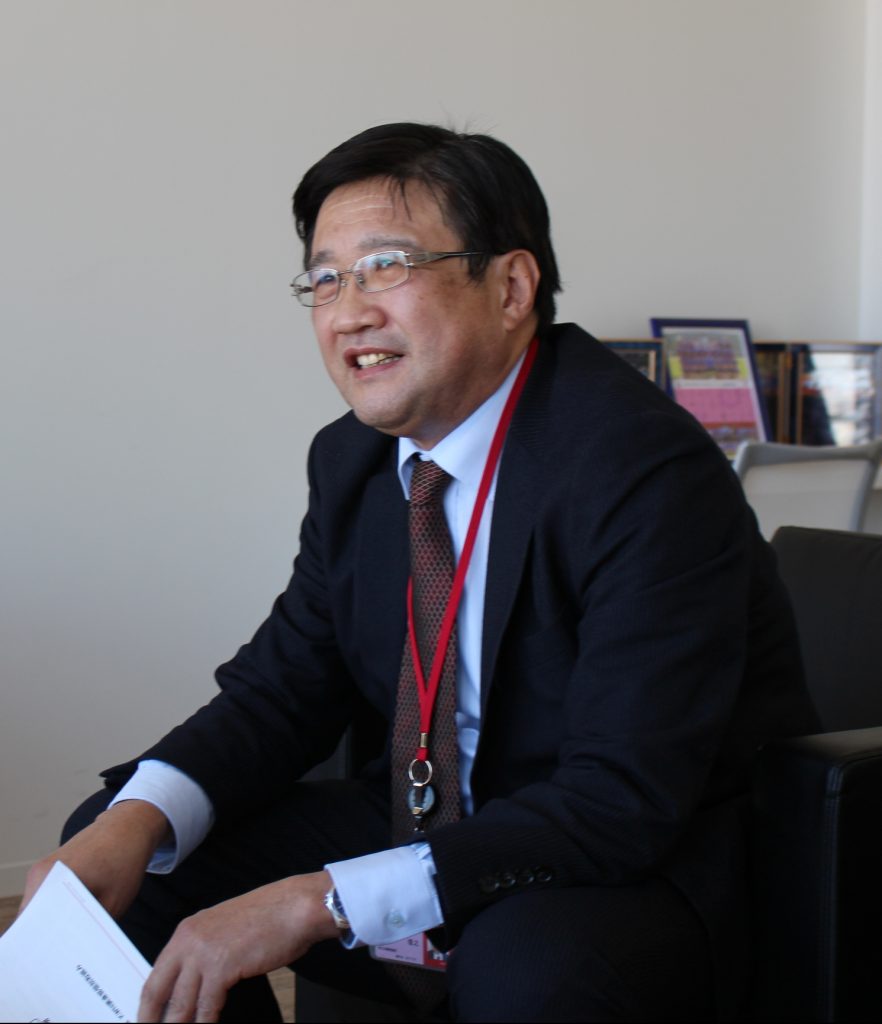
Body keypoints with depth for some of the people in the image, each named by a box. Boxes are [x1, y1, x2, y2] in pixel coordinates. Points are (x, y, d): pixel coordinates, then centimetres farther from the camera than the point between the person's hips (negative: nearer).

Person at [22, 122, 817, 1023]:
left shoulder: (648, 470, -22)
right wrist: (136, 821, -16)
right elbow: (281, 688, 5)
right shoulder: (354, 458, 2)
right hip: (432, 831, 7)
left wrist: (317, 902, -31)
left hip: (652, 869, -6)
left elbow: (622, 805, -27)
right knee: (111, 849, -3)